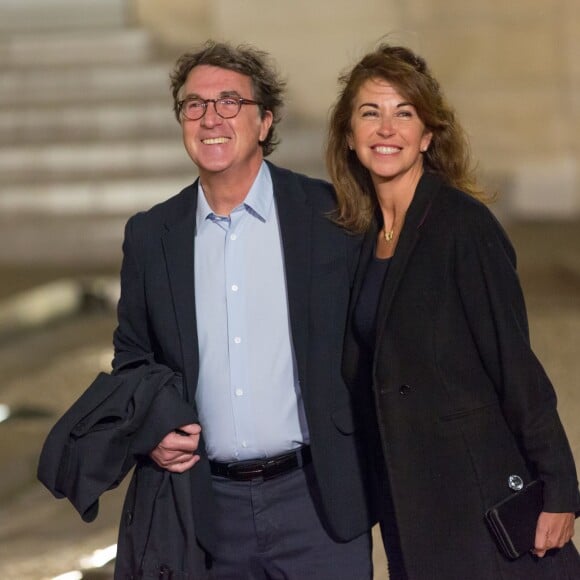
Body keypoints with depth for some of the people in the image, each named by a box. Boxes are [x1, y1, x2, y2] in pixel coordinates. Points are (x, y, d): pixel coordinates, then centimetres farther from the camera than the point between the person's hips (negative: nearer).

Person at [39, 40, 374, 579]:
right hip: (203, 508, 2)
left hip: (316, 496, -2)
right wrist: (151, 424, -4)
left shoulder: (330, 215, -1)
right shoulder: (149, 235, 8)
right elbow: (133, 358, 16)